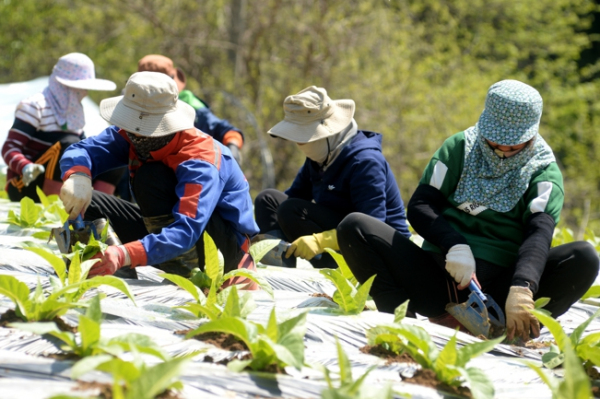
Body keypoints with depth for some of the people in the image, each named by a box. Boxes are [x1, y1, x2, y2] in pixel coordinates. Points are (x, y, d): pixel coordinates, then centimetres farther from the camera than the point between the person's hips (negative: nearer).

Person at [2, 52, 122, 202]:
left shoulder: (74, 110, 12)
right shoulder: (35, 107, -10)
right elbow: (9, 148, -17)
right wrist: (26, 168, -36)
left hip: (62, 186, 8)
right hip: (25, 185, -8)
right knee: (68, 145, -30)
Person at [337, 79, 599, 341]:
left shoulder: (543, 172, 3)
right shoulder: (459, 148, 8)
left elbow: (539, 233, -15)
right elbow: (419, 206, 1)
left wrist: (521, 290, -34)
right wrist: (454, 244, -20)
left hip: (497, 285, -2)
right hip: (439, 271, 2)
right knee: (353, 226, -17)